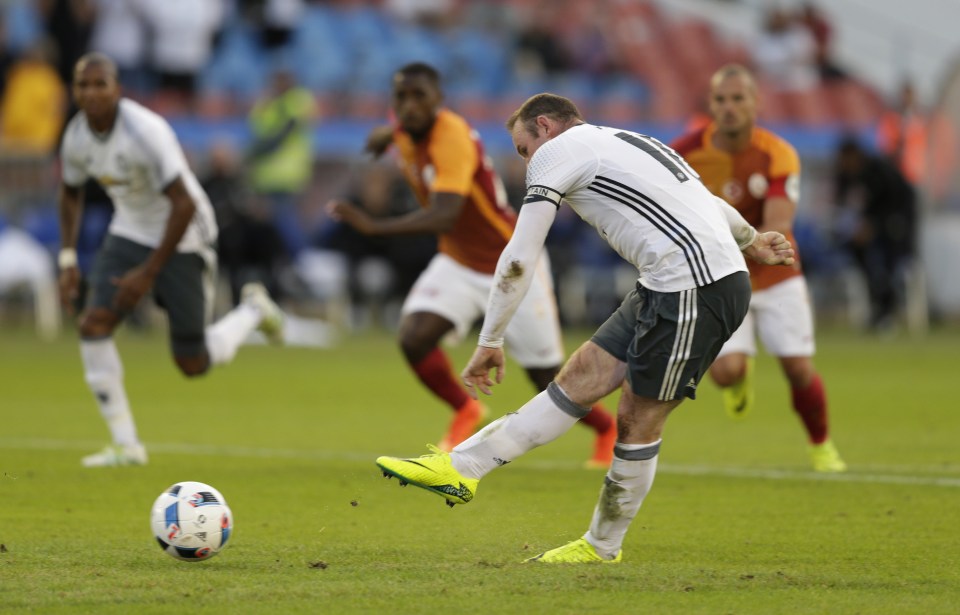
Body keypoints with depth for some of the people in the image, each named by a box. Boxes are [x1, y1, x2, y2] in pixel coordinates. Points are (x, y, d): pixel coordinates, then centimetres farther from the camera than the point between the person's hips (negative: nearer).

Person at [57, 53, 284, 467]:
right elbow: (71, 193, 15)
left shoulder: (145, 131, -28)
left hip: (183, 240, -6)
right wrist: (68, 260, 6)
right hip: (129, 233, 6)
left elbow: (184, 205, -27)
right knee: (94, 325, -17)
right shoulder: (76, 137, -7)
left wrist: (148, 273, -25)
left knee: (193, 364, -1)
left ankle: (252, 312, 31)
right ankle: (125, 445, -8)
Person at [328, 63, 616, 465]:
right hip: (459, 263, 6)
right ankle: (465, 412, 6)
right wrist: (388, 134, 10)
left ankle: (607, 430, 33)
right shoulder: (406, 133, -7)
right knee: (413, 338, -20)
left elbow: (444, 216, -47)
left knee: (550, 382, 3)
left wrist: (374, 227, -54)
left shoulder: (452, 140, -31)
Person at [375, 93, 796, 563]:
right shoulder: (629, 142, 26)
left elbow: (518, 260, -3)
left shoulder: (556, 151, 0)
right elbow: (711, 202, 40)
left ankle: (603, 546, 13)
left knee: (639, 418, 1)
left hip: (693, 290, -10)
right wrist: (751, 242, 57)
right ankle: (462, 467, 6)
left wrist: (490, 342, 2)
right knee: (581, 378, 6)